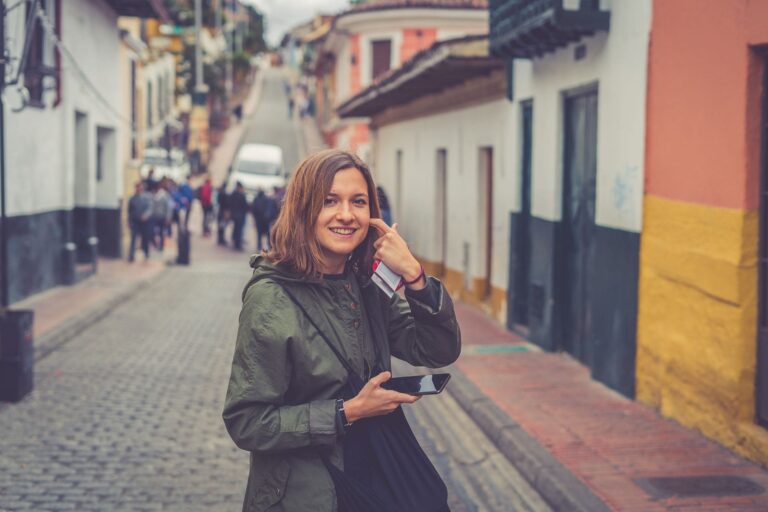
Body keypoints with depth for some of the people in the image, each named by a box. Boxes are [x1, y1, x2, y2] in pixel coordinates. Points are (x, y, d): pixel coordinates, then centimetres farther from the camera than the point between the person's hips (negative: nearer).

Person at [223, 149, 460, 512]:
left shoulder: (365, 286, 1)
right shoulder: (270, 298, -19)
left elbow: (440, 351, -4)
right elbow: (245, 422, -19)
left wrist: (413, 275, -17)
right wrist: (348, 412, -20)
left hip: (380, 478, 6)